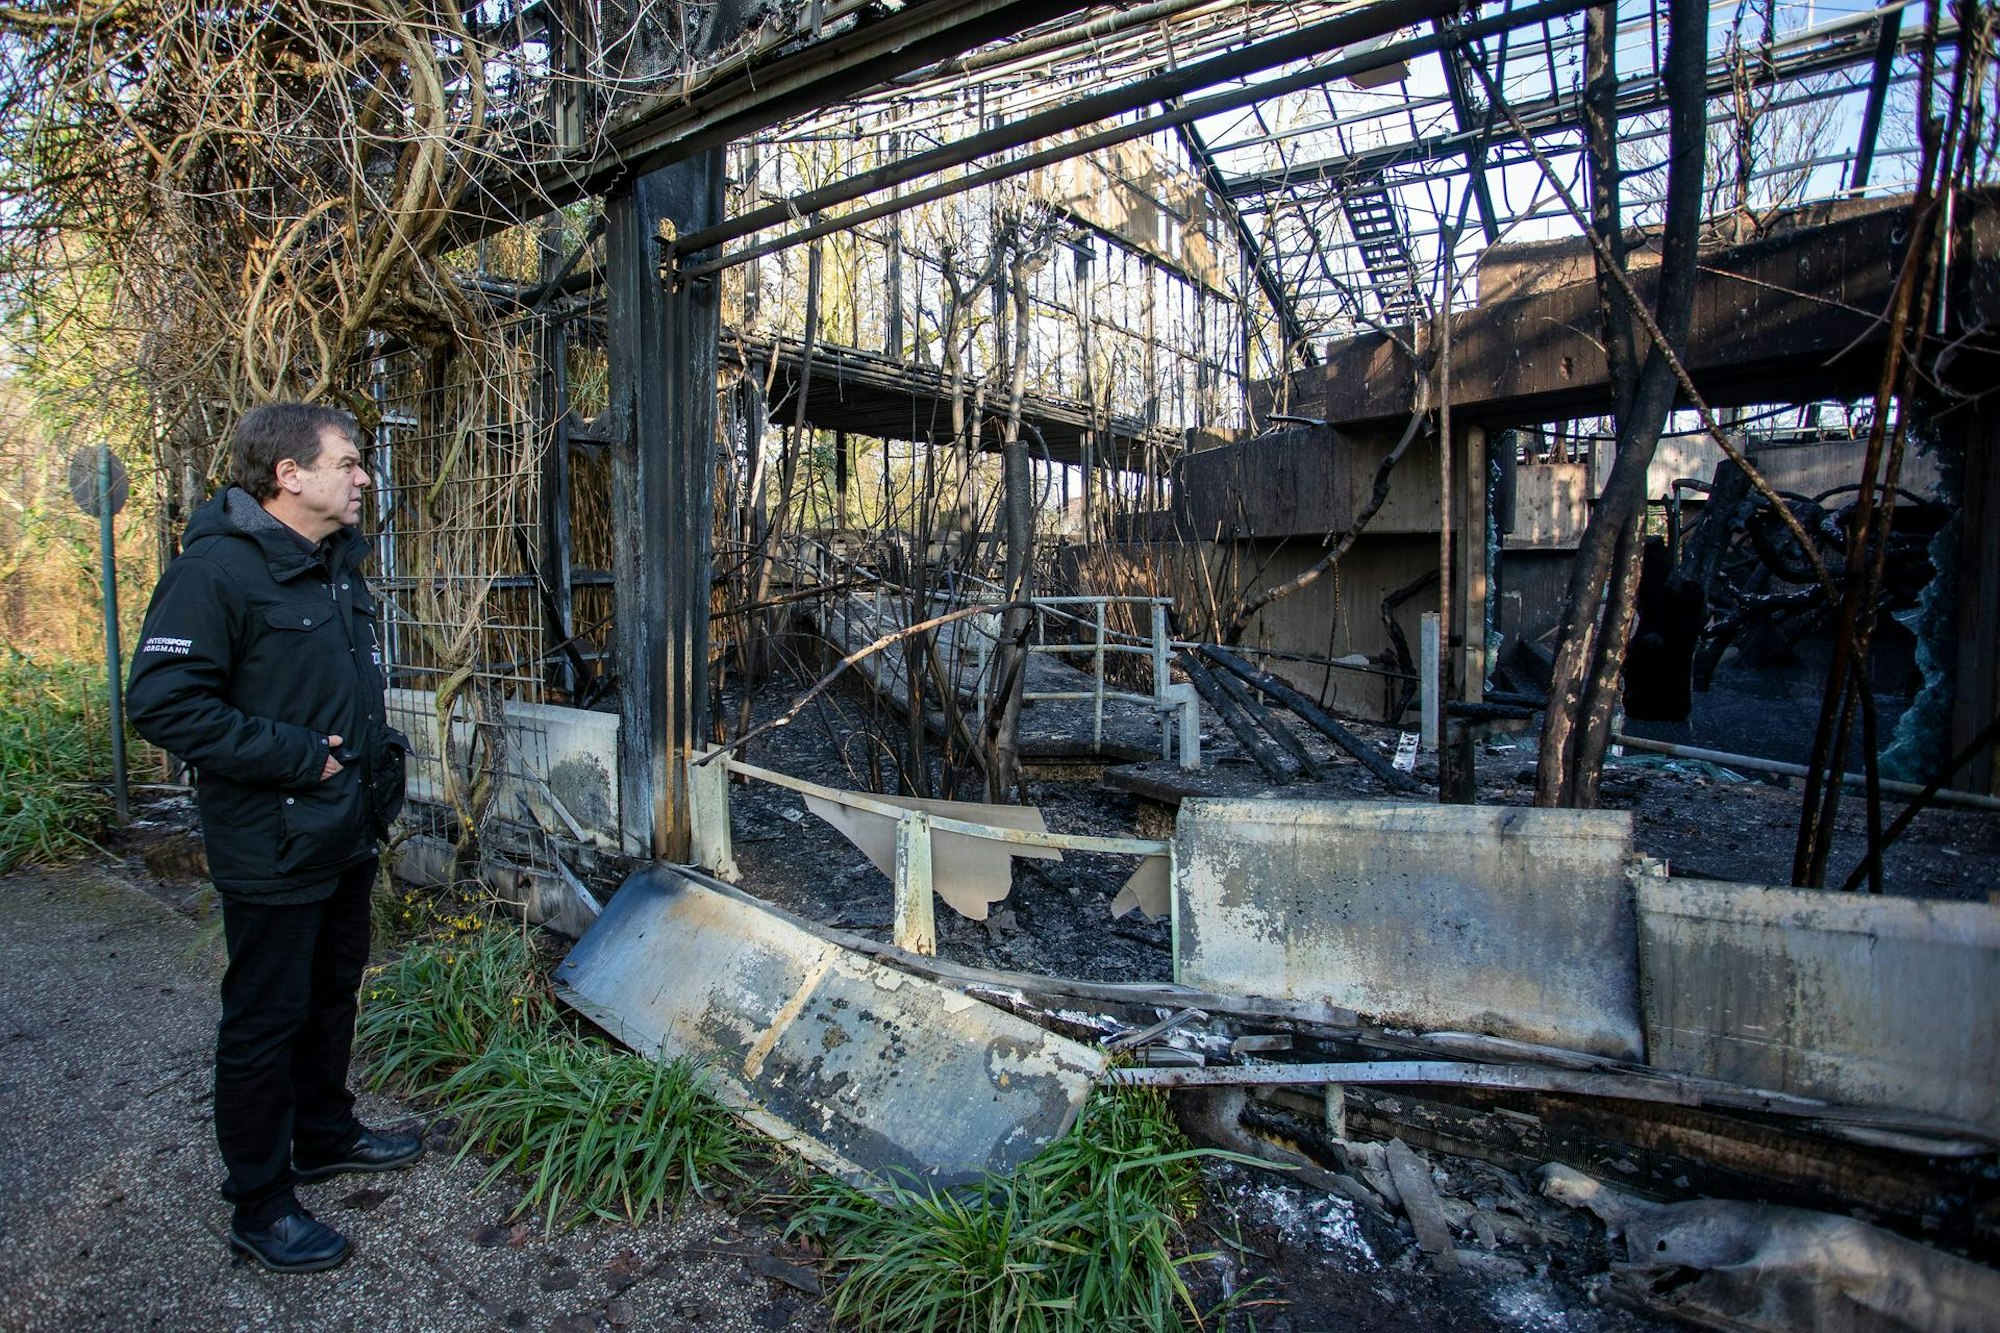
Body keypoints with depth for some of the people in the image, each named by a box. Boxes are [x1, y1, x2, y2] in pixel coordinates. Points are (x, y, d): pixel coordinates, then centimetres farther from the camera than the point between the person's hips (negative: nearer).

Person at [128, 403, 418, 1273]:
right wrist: (300, 757, -22)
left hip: (348, 834, 9)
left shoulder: (336, 564, 9)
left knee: (333, 991, 22)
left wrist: (374, 756, 10)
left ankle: (325, 1135, 42)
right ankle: (260, 1206, 24)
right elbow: (164, 704, -23)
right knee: (266, 1021, 6)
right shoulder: (217, 567, -19)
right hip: (273, 846, -8)